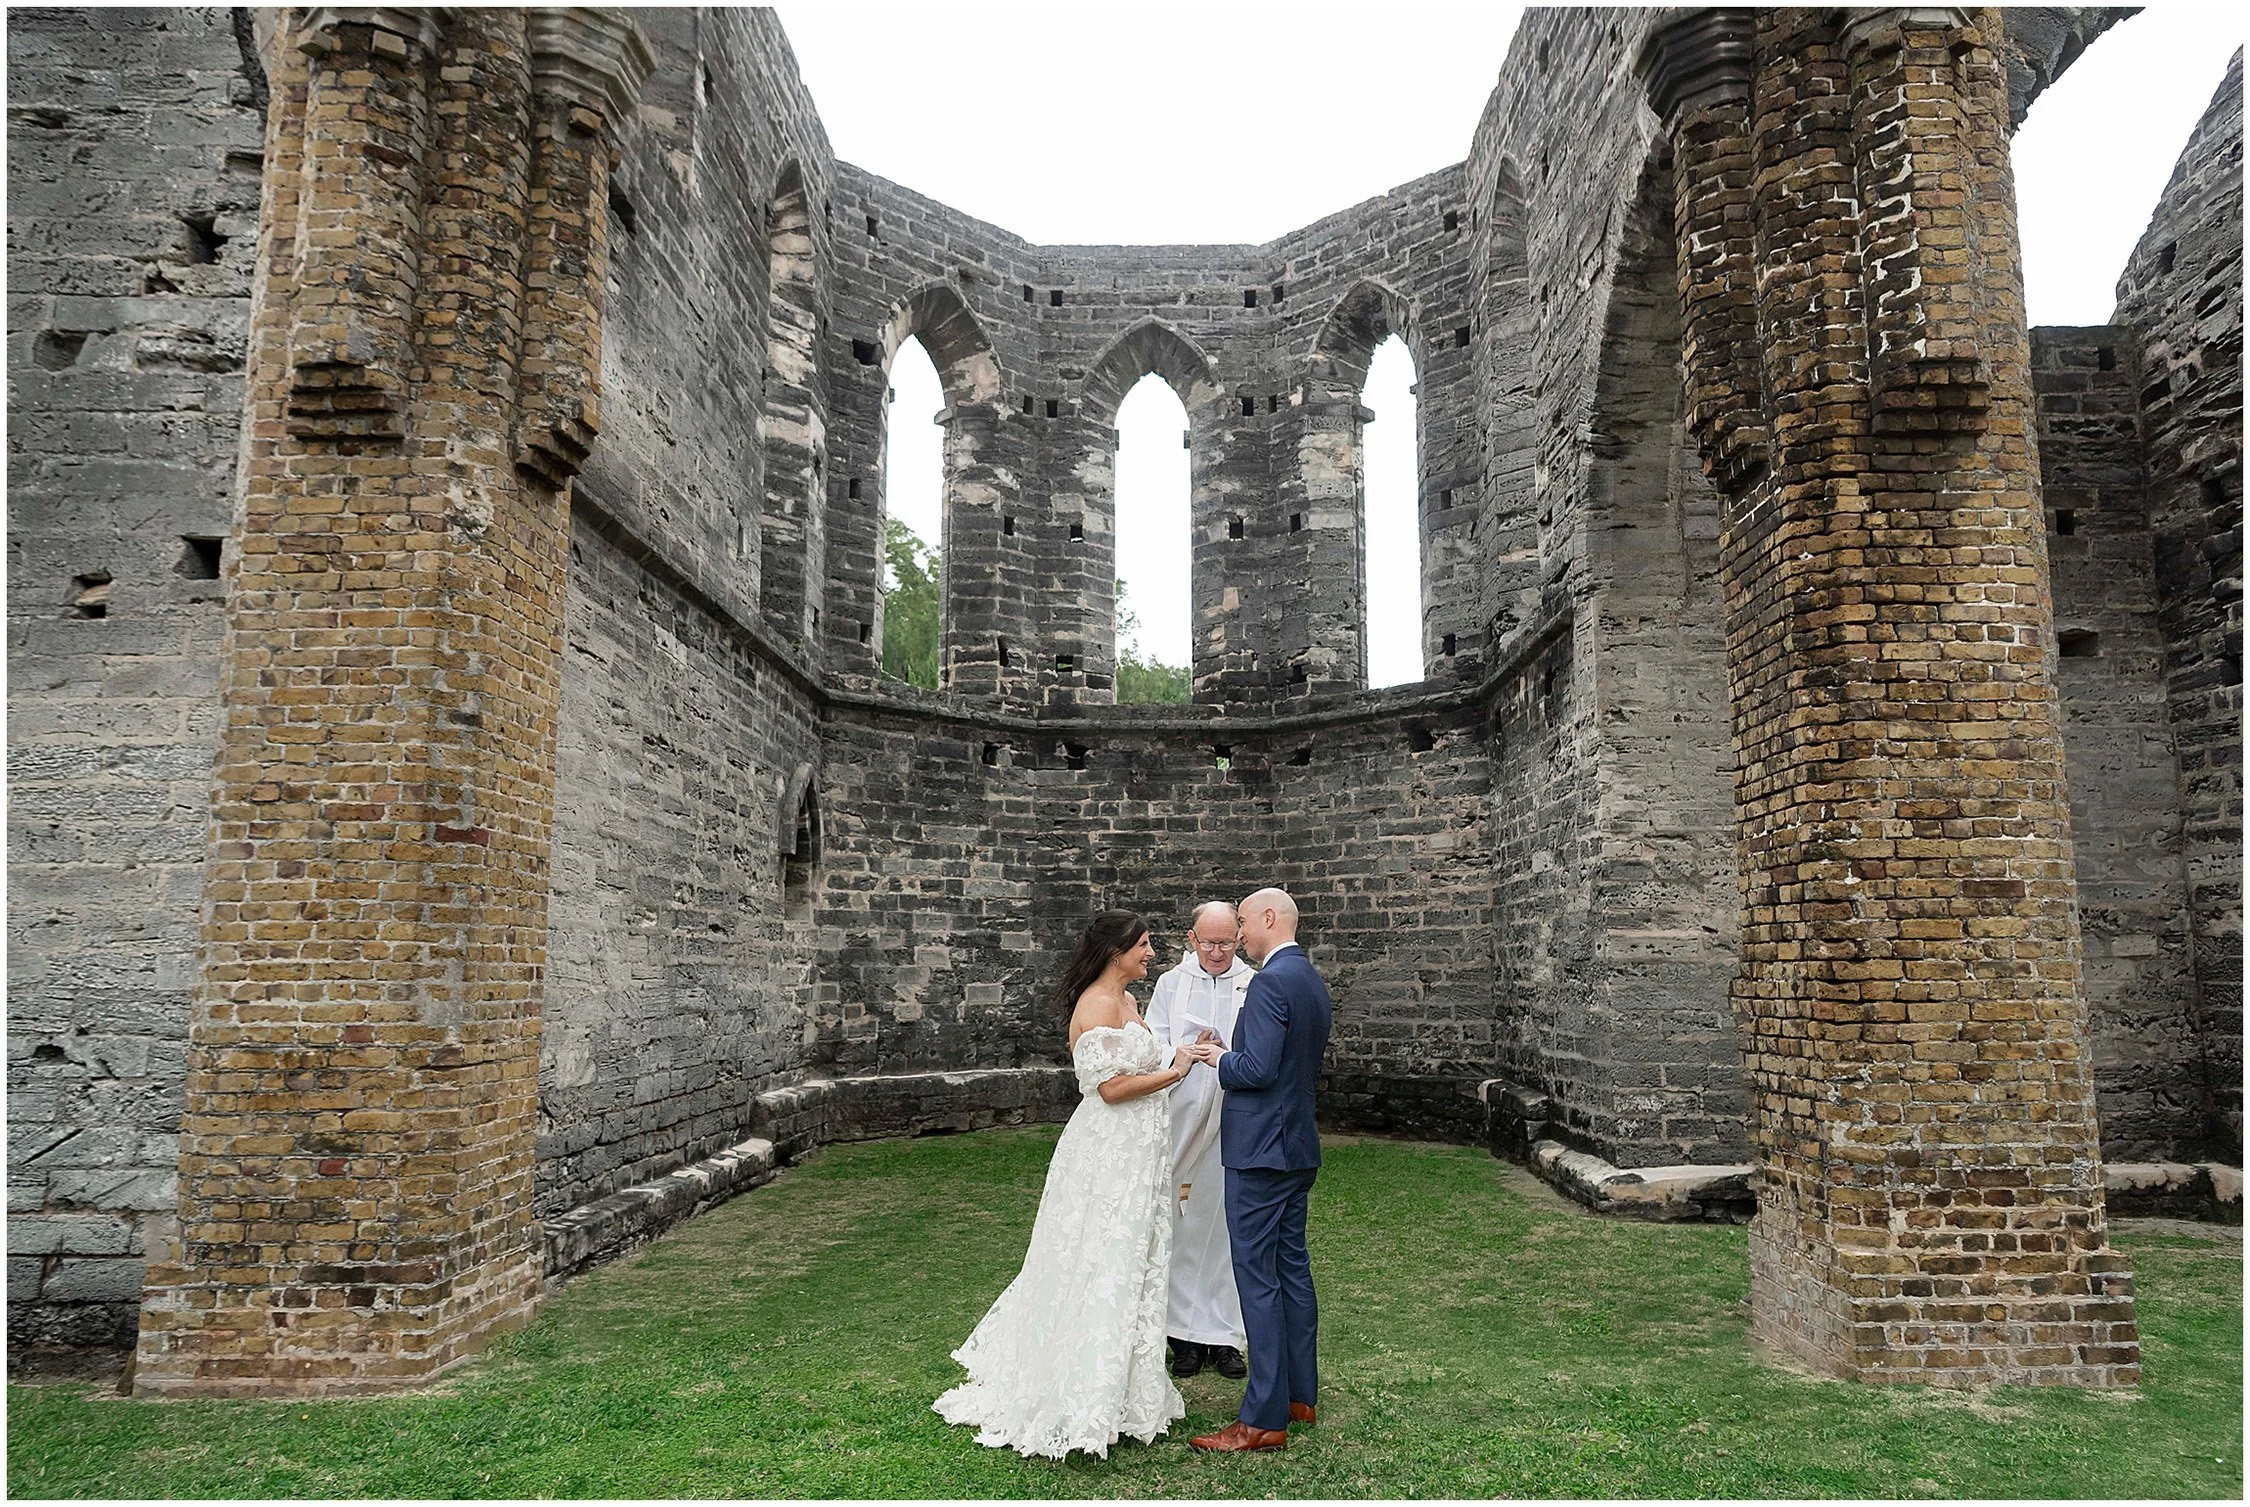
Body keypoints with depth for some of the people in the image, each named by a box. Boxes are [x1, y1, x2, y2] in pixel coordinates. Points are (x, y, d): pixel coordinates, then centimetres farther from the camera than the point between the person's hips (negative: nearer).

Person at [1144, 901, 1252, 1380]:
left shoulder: (1255, 986, 4)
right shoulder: (1171, 983, 6)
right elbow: (1153, 1049, 2)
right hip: (1182, 1121, 0)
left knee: (1231, 1224, 3)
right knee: (1182, 1225, 3)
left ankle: (1225, 1335, 14)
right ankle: (1187, 1334, 14)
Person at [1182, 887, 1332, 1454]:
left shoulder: (1270, 981, -18)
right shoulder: (1313, 982, 13)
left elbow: (1258, 1068, -25)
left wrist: (1220, 1059, -6)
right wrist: (1232, 1056, 15)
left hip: (1260, 1151, -10)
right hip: (1299, 1147, 10)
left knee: (1257, 1277, -4)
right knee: (1293, 1267, 16)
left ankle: (1263, 1418, 2)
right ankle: (1300, 1395, 27)